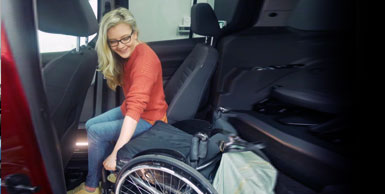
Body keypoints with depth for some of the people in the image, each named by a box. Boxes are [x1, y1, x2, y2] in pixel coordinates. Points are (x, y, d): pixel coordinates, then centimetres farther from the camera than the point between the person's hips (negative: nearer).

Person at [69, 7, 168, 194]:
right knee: (90, 124, 6)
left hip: (148, 117, -8)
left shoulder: (144, 59, -29)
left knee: (95, 132, -11)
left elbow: (135, 109, -39)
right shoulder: (127, 53, -2)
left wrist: (116, 153, -41)